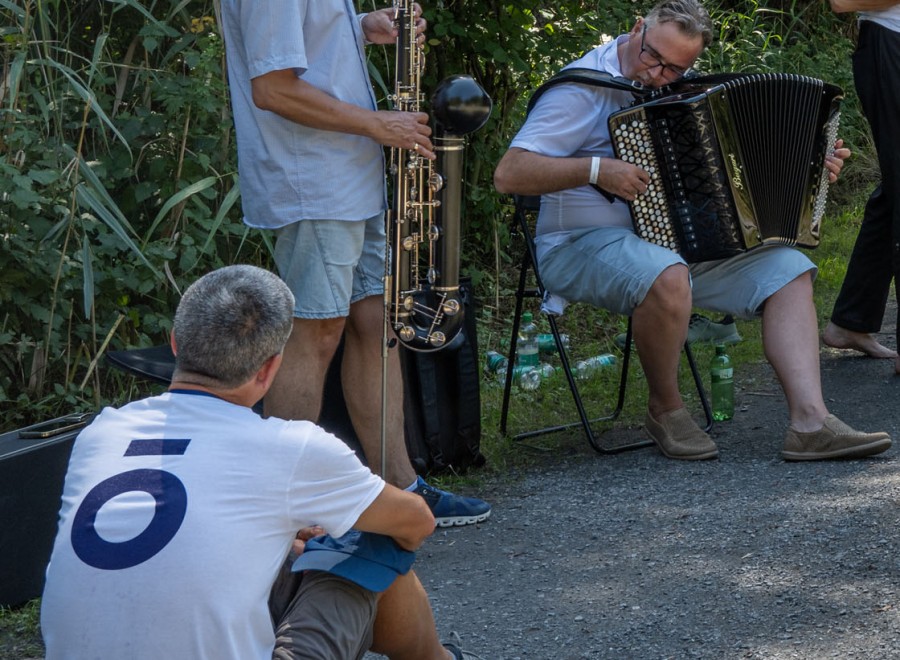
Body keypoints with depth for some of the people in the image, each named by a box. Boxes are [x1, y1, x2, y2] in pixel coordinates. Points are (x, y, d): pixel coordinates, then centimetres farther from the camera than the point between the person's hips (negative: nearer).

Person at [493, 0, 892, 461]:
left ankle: (811, 423, -20)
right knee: (667, 277, -39)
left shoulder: (679, 88, 10)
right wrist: (596, 169, -28)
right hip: (583, 247, -8)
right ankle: (664, 408, -14)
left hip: (681, 242, 8)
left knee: (787, 269, -7)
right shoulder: (585, 89, -13)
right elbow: (509, 174, -21)